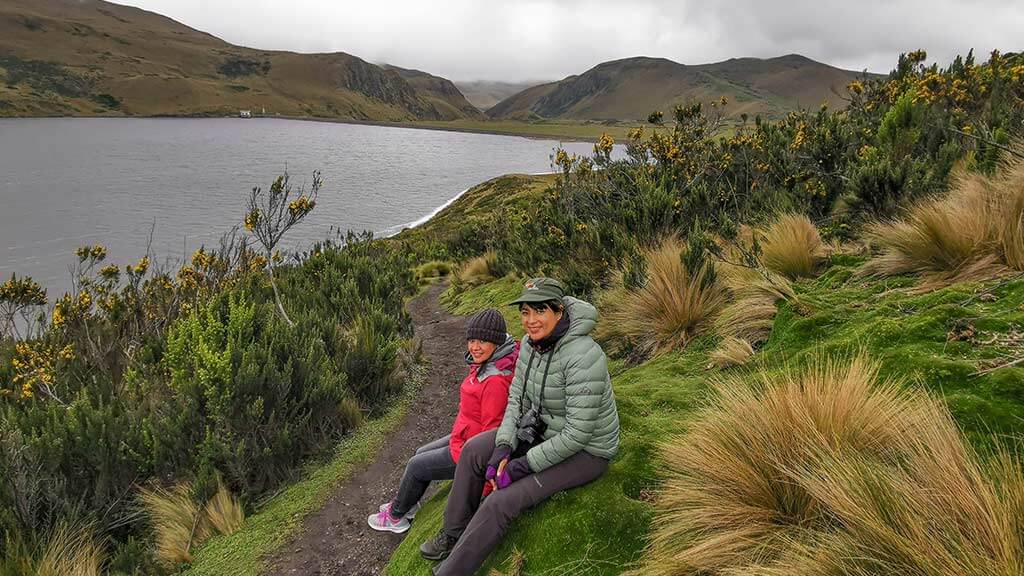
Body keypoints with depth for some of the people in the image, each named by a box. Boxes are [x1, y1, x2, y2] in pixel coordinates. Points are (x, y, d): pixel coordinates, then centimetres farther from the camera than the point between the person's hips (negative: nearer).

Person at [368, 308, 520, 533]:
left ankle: (396, 516, 33)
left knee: (416, 466, 9)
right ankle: (406, 504, 42)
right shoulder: (486, 363, -5)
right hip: (464, 437, 9)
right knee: (421, 453, 23)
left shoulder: (496, 382, -33)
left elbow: (492, 432, -28)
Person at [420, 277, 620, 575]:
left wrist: (522, 466, -24)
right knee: (474, 450, -1)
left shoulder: (582, 357, -32)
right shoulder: (531, 343, -6)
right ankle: (455, 534, 17)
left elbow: (578, 433, -30)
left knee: (500, 503, -18)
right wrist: (503, 447, -13)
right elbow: (517, 397, 2)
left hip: (585, 450, -8)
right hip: (544, 428, 8)